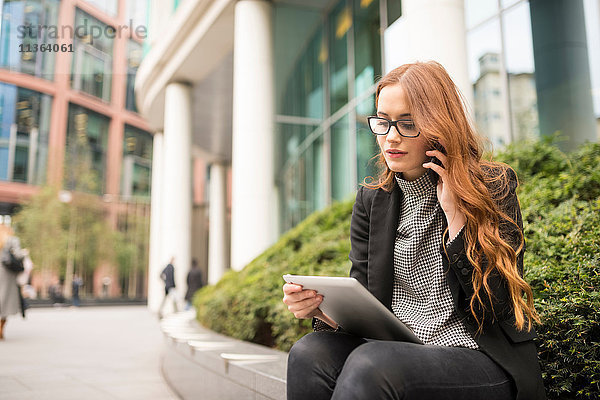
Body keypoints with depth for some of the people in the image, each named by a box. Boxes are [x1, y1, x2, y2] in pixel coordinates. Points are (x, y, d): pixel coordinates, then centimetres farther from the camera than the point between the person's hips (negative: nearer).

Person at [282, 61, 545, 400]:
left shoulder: (493, 187, -2)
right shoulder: (372, 201, 9)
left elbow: (497, 308, -10)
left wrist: (456, 215, -16)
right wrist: (324, 310, -18)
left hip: (486, 361, -3)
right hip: (398, 352, 4)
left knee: (371, 363, -33)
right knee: (309, 353, -26)